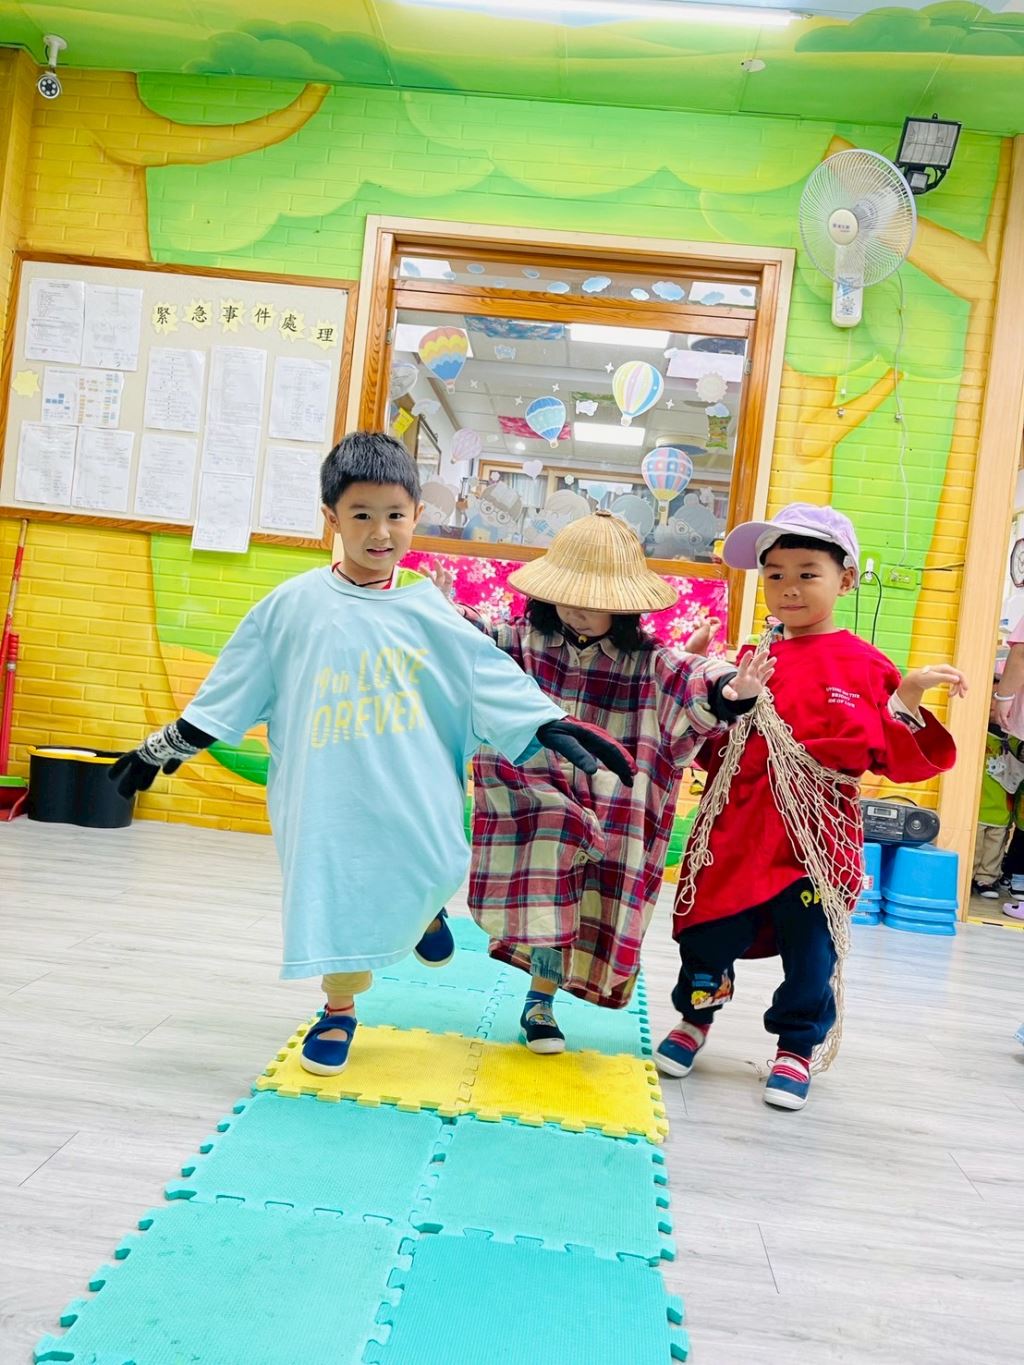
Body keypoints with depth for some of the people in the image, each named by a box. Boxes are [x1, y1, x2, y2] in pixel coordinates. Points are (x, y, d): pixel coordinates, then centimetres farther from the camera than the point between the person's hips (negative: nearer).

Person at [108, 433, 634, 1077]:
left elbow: (497, 680, 1)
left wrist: (559, 728, -7)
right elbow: (225, 695, 7)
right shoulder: (292, 606, -1)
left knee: (436, 870, -12)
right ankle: (340, 1011, 32)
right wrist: (162, 751, 10)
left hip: (415, 788, 0)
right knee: (335, 889, 5)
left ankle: (424, 911, 28)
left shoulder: (430, 610, 0)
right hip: (329, 794, 0)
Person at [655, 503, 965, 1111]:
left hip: (817, 837, -3)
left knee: (811, 947, 7)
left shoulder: (864, 666, -4)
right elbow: (714, 741, 10)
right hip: (739, 826, 3)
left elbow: (898, 758, -6)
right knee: (710, 931, 12)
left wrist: (907, 704, -21)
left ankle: (799, 1048, 30)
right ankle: (695, 1018, 38)